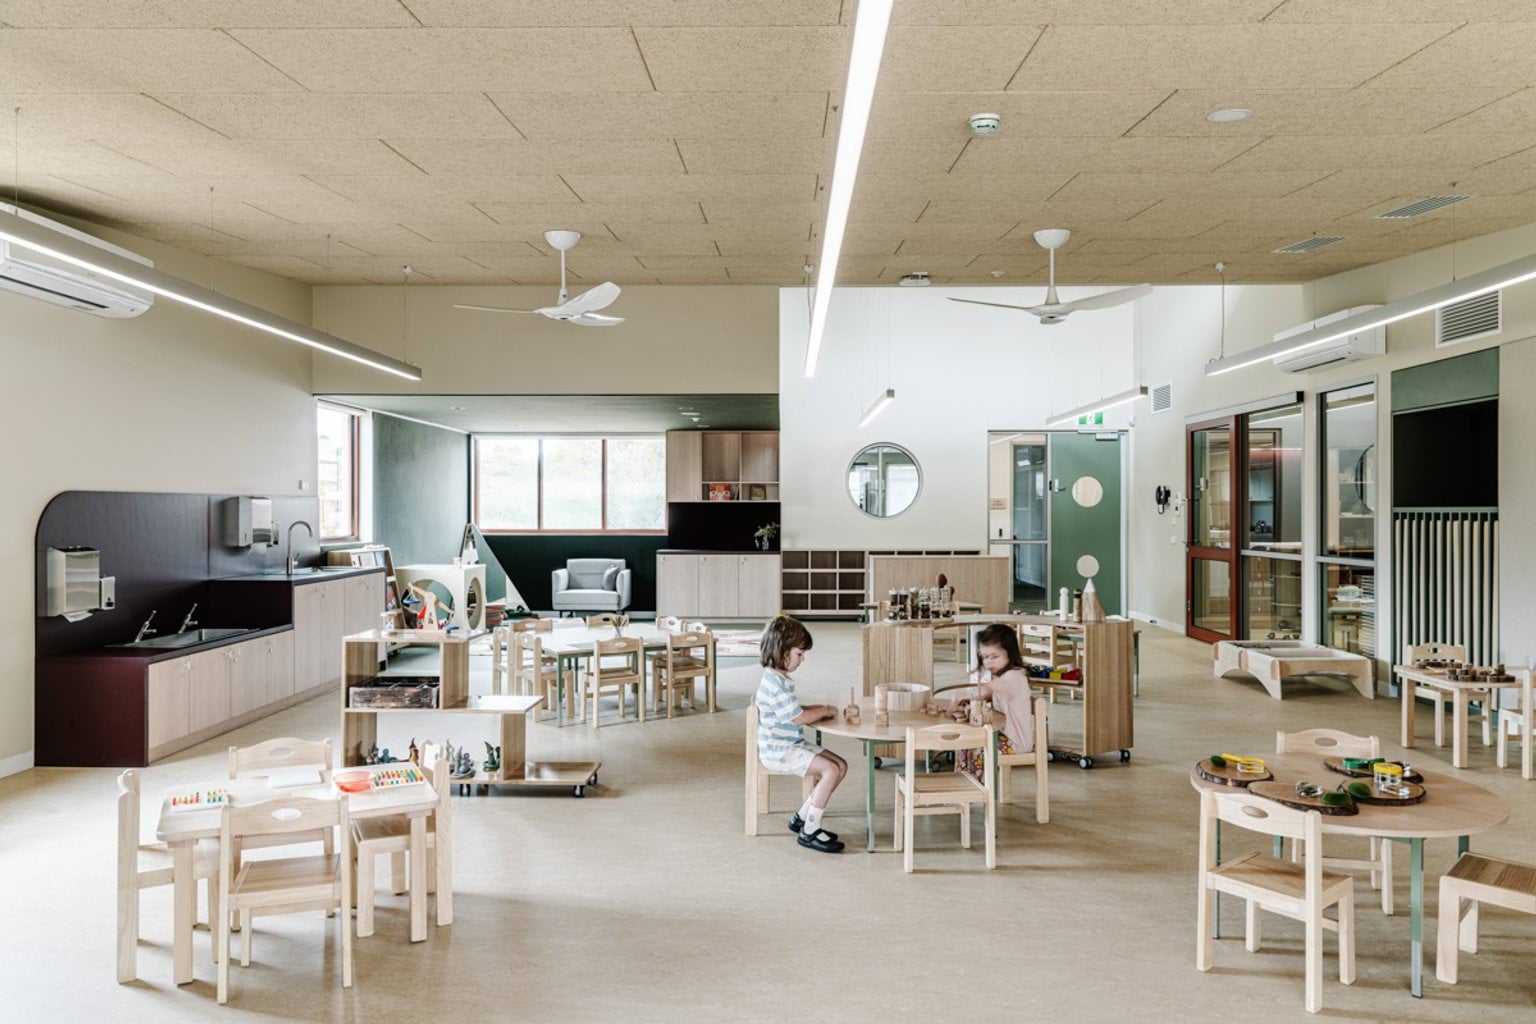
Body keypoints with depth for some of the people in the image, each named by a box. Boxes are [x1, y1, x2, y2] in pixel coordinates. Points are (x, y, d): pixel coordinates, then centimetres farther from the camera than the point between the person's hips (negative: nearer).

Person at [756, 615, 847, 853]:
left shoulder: (778, 679, 13)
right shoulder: (775, 682, -21)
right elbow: (798, 718, -20)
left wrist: (819, 708, 7)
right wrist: (825, 711, -4)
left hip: (793, 745, 11)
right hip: (778, 751, -11)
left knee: (841, 766, 4)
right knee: (830, 770, -22)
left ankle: (802, 818, 11)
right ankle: (809, 832, -12)